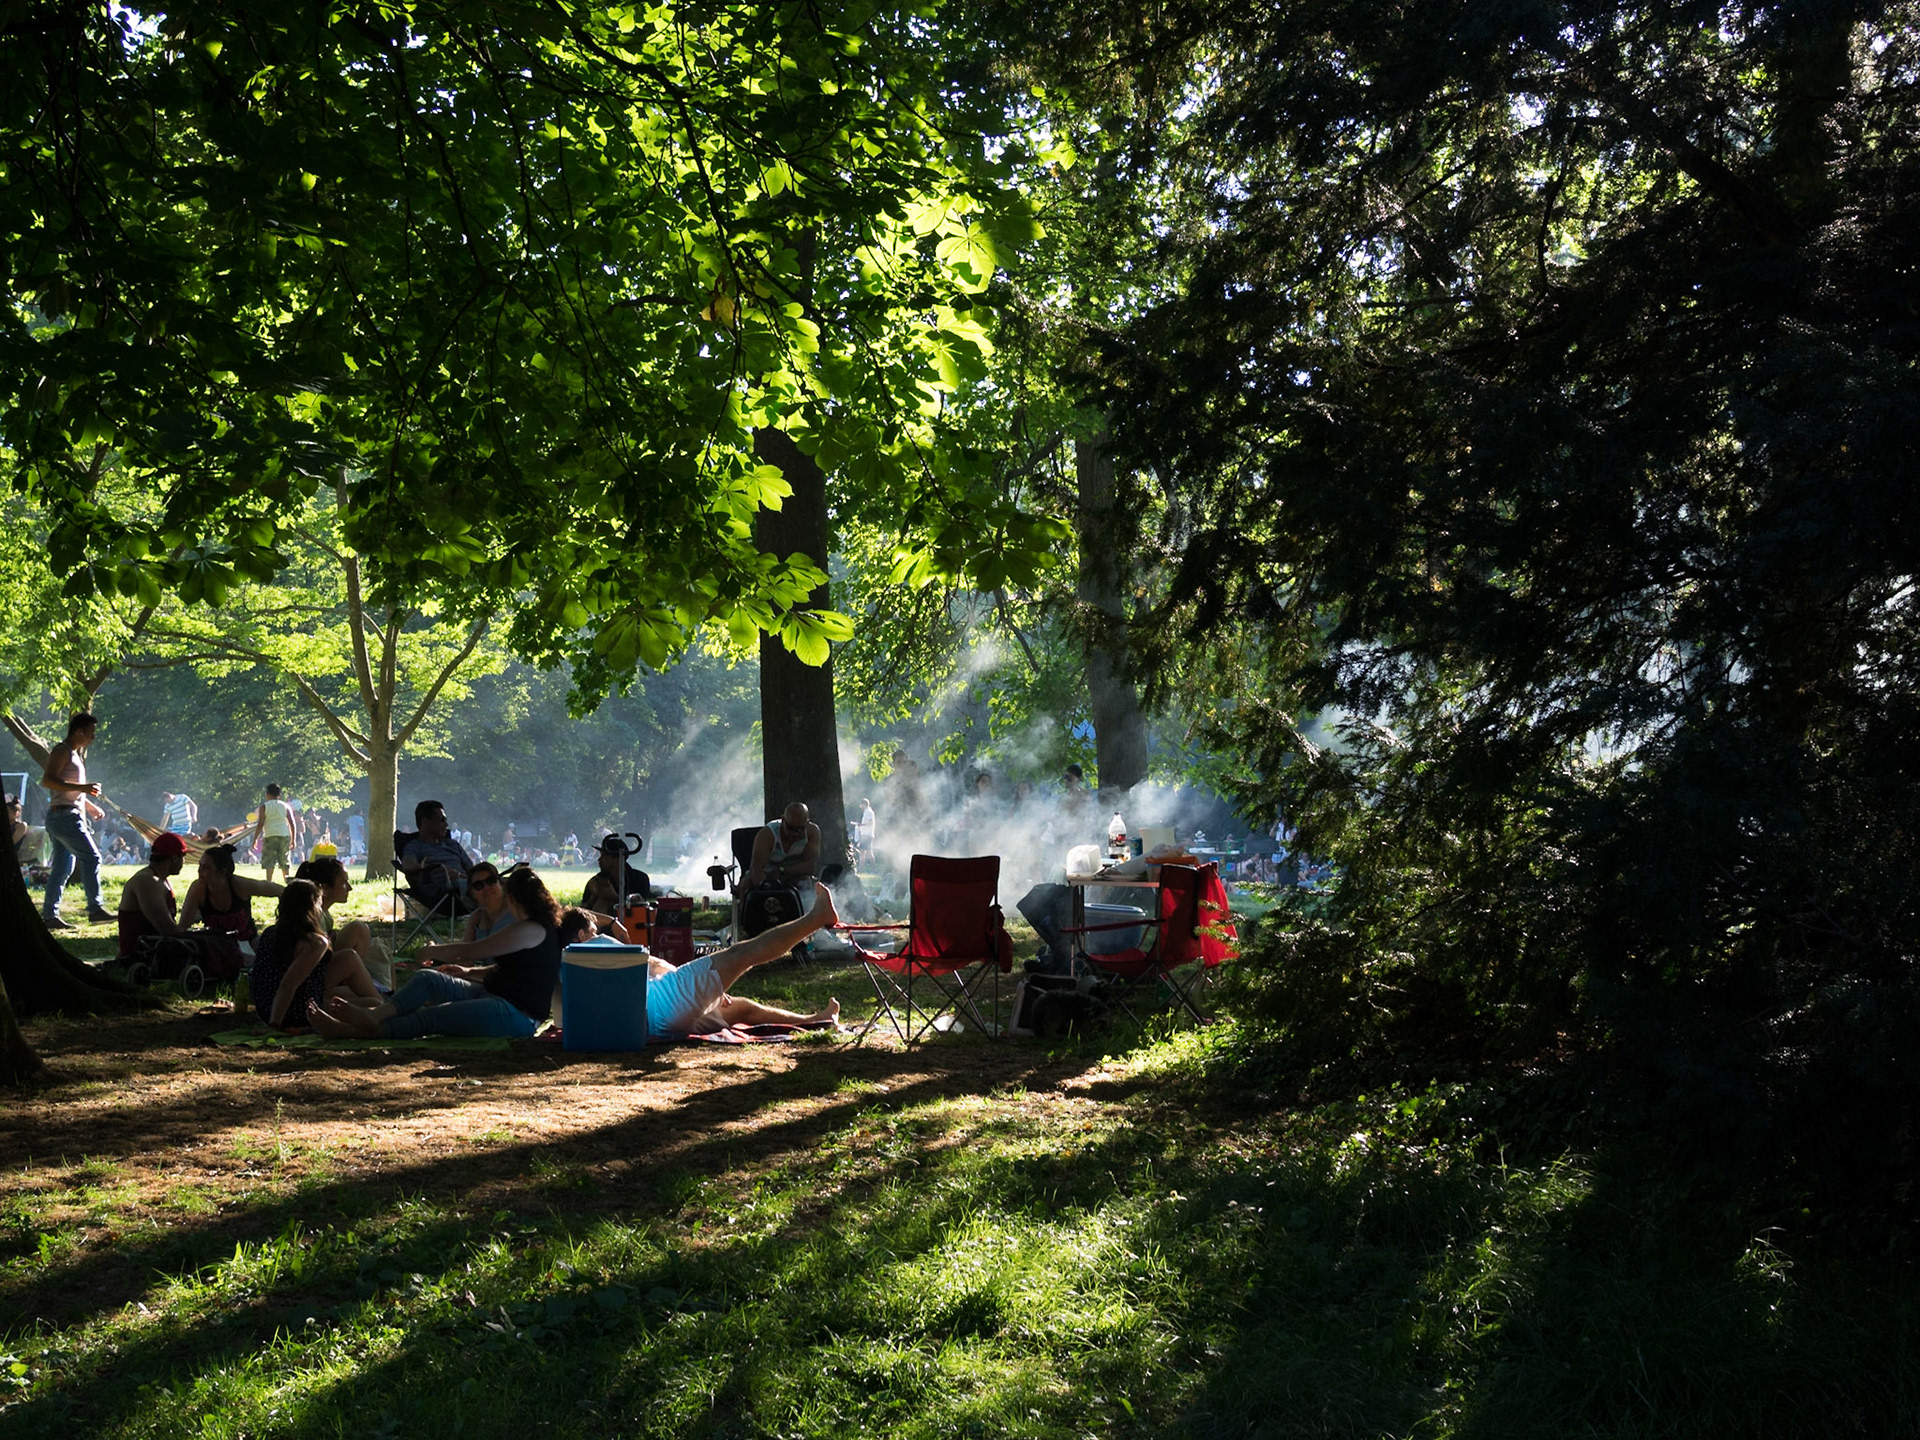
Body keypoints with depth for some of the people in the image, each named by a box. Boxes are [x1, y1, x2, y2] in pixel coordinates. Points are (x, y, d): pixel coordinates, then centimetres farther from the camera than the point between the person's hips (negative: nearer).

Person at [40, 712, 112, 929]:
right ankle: (95, 909, -13)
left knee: (63, 866, 9)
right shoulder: (62, 751, -9)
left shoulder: (75, 754, 22)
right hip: (64, 815, -10)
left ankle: (49, 915, 9)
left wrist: (91, 807, 27)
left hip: (68, 817, 10)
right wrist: (81, 787, -25)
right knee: (91, 857, -12)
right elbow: (47, 780, -22)